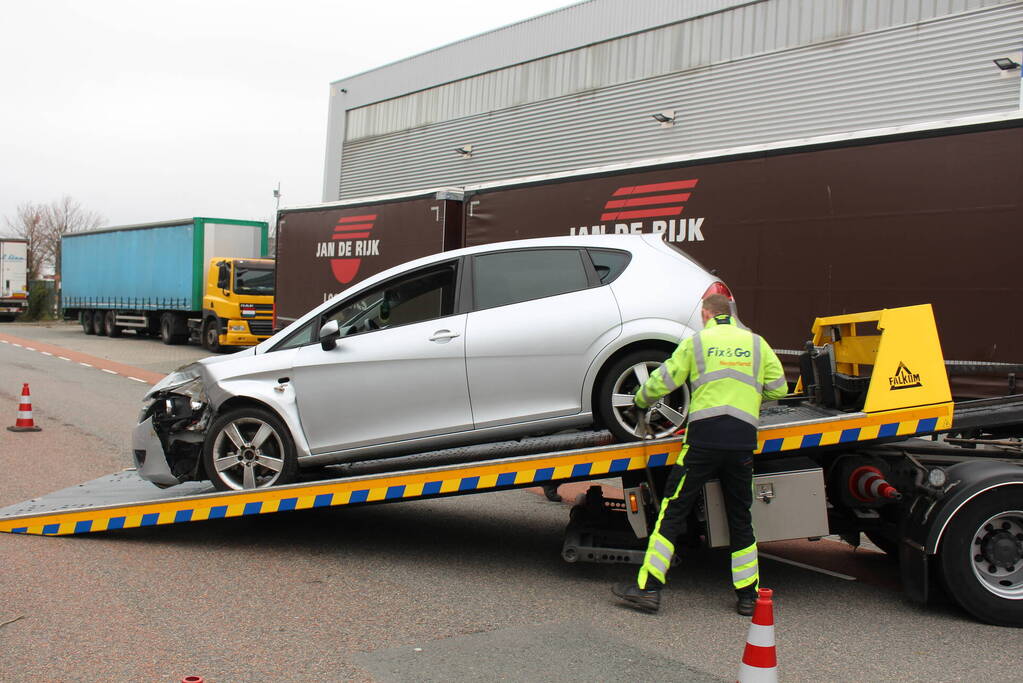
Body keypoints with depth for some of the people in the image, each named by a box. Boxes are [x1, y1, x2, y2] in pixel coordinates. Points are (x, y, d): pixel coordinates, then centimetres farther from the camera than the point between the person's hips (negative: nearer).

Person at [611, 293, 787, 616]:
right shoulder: (757, 343, 14)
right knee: (740, 518, 13)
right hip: (743, 437, 3)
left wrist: (640, 400, 26)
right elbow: (778, 389, 13)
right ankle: (748, 596, 17)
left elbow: (662, 381, 6)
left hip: (705, 435, -3)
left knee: (672, 511, 0)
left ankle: (648, 587, -3)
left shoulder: (696, 342, 7)